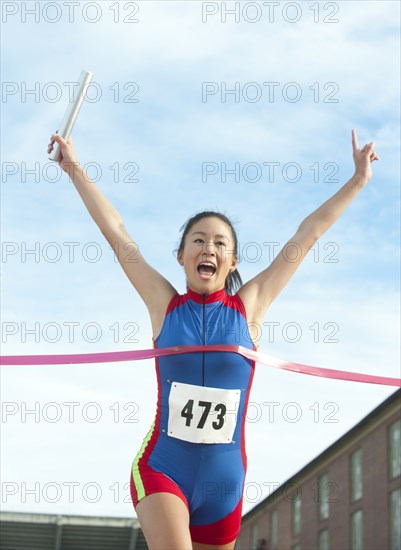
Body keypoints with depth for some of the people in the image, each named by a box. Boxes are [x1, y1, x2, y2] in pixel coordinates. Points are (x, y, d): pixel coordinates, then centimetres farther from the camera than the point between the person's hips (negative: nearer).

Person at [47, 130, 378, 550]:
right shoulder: (165, 305, 2)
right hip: (161, 467, -2)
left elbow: (306, 235, 5)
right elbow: (117, 234, 5)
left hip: (223, 479, 2)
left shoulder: (247, 307, 3)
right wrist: (76, 171, 9)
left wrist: (357, 181, 9)